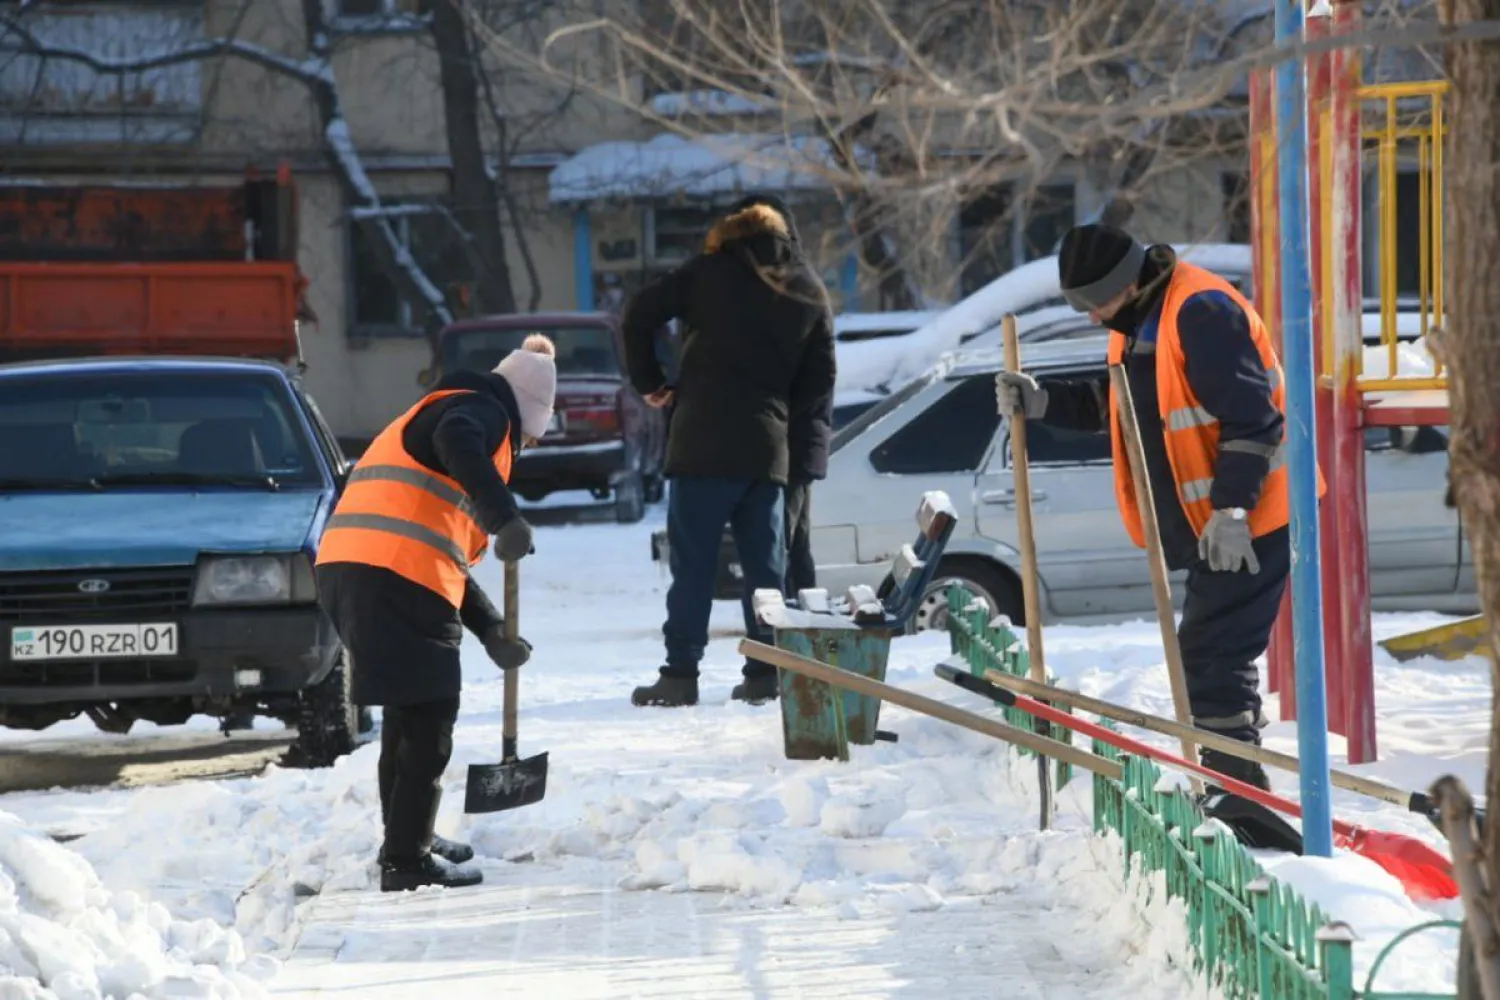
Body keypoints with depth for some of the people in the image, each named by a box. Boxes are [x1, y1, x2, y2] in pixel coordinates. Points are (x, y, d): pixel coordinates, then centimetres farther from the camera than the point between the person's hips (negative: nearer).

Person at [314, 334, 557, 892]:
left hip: (346, 570, 10)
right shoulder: (481, 411, 4)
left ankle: (409, 838, 35)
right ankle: (407, 861, -6)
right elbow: (457, 444, -24)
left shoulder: (435, 413, 34)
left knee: (411, 711, 24)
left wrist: (490, 630, 29)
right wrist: (505, 517, -32)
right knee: (428, 717, -5)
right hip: (396, 578, -10)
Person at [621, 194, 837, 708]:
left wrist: (649, 381, 7)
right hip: (768, 448, 3)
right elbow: (820, 379, 13)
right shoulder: (809, 292, 13)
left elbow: (640, 313, -4)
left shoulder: (711, 272, 2)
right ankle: (765, 673, 6)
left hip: (703, 441, -3)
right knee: (765, 564, 9)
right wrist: (804, 452, 18)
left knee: (693, 561, -3)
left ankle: (680, 674, -7)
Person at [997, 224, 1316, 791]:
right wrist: (1042, 402, 10)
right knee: (1208, 652, 16)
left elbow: (1252, 416, -23)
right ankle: (1232, 783, 25)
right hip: (1211, 523, 11)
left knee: (1213, 652, -12)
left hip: (1248, 519, -11)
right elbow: (1112, 405, 25)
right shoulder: (1138, 320, 13)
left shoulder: (1200, 312, -20)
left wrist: (1231, 510, -25)